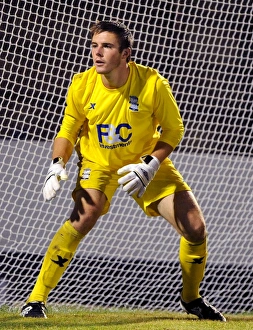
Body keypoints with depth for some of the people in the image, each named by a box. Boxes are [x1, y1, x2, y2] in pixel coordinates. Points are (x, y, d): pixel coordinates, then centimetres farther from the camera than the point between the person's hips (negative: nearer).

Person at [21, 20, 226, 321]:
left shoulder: (153, 84, -24)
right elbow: (68, 130, -4)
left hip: (145, 162, 1)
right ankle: (35, 300, -23)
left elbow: (173, 129, -11)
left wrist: (150, 166, -24)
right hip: (97, 163, -1)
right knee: (82, 219, -30)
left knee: (195, 229, -5)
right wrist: (57, 166, -20)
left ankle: (191, 298, 24)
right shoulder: (82, 85, -19)